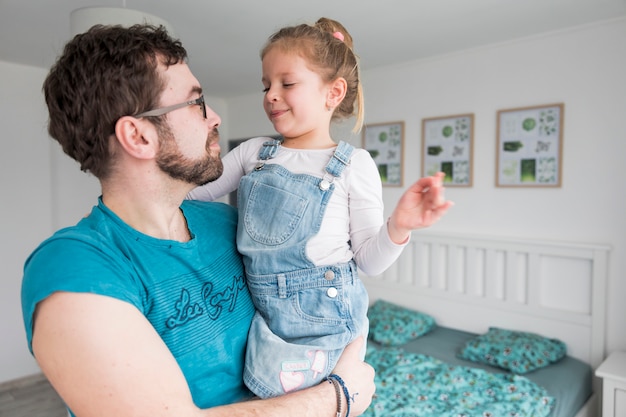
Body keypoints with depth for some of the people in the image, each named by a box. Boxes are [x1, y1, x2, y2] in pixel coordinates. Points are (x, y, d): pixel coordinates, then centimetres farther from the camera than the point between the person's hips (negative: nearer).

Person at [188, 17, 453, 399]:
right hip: (260, 307, 4)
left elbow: (369, 260, -7)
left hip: (323, 313, -4)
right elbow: (198, 188, 8)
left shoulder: (354, 164, -9)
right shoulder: (253, 153, 2)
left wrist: (398, 227, -24)